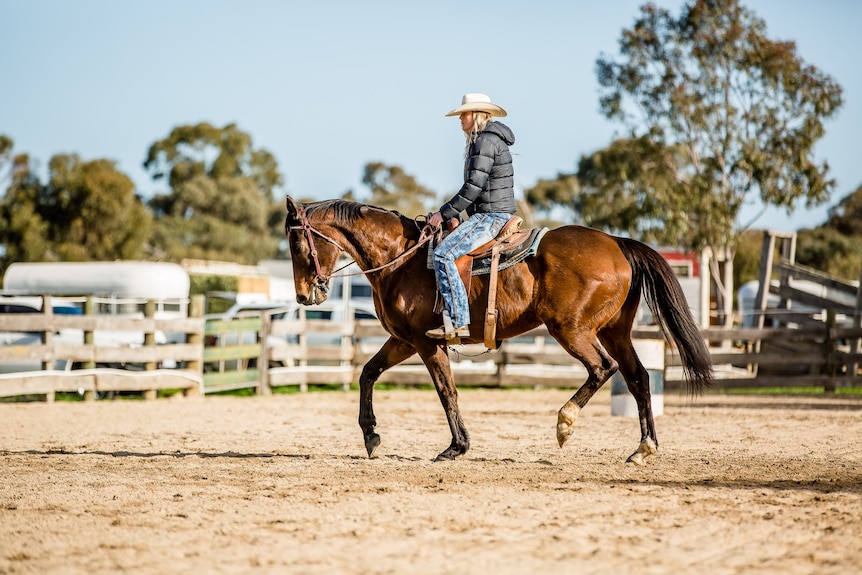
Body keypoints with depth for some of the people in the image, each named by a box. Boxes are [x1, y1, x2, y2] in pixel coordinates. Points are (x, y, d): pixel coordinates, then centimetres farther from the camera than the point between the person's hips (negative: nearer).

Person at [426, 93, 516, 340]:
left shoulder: (485, 141, -14)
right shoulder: (490, 140, 19)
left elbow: (474, 186, -21)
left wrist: (445, 213, -14)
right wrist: (447, 211, 17)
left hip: (491, 216, -11)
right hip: (490, 215, 11)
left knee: (443, 254, -22)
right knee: (446, 249, 21)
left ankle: (458, 322, -25)